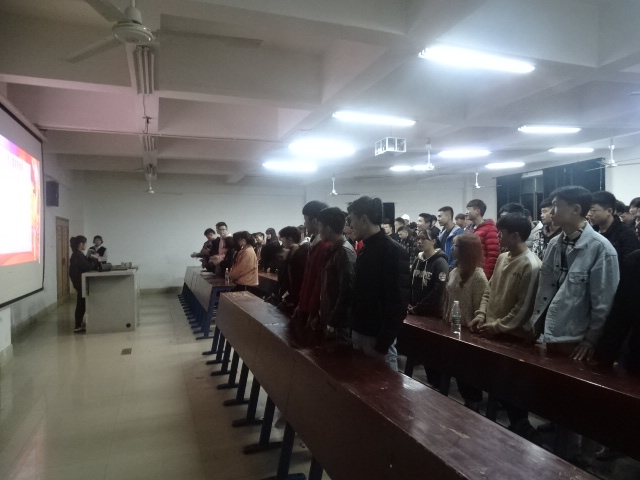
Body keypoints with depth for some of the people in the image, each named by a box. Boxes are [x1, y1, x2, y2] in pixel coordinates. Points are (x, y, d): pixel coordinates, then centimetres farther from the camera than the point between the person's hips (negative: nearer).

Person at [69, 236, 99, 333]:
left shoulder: (76, 254, 13)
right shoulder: (78, 255, -19)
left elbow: (84, 264, 16)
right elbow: (87, 267, -19)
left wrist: (91, 258, 6)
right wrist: (94, 259, -5)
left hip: (79, 282, 10)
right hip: (80, 282, -10)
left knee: (81, 304, 14)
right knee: (81, 304, -3)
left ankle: (78, 326, 21)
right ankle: (77, 327, 3)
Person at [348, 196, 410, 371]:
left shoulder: (393, 252, -16)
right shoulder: (365, 250, 10)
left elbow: (398, 303, -20)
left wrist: (382, 343, -20)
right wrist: (353, 330, 10)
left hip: (377, 337, -8)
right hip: (359, 333, 8)